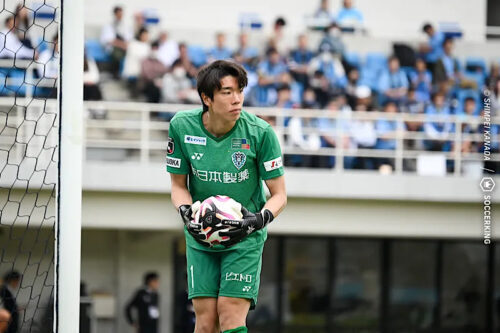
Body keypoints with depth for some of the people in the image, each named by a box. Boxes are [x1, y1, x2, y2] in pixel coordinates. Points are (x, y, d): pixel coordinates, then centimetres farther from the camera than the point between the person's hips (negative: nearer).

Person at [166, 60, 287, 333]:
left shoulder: (260, 133, -15)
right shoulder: (182, 126, -10)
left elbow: (279, 195, -6)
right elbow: (178, 184, 4)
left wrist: (261, 219, -26)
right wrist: (186, 211, -16)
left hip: (245, 236, -2)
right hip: (200, 237, 2)